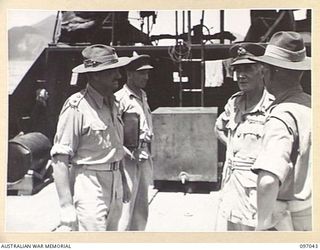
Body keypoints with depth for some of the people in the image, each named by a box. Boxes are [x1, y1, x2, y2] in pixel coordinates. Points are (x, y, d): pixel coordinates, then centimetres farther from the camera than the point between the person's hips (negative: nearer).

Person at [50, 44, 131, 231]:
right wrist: (66, 206, -23)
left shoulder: (113, 104, 9)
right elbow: (60, 159, -20)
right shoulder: (77, 107, -18)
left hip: (115, 184, 8)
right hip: (89, 187, -8)